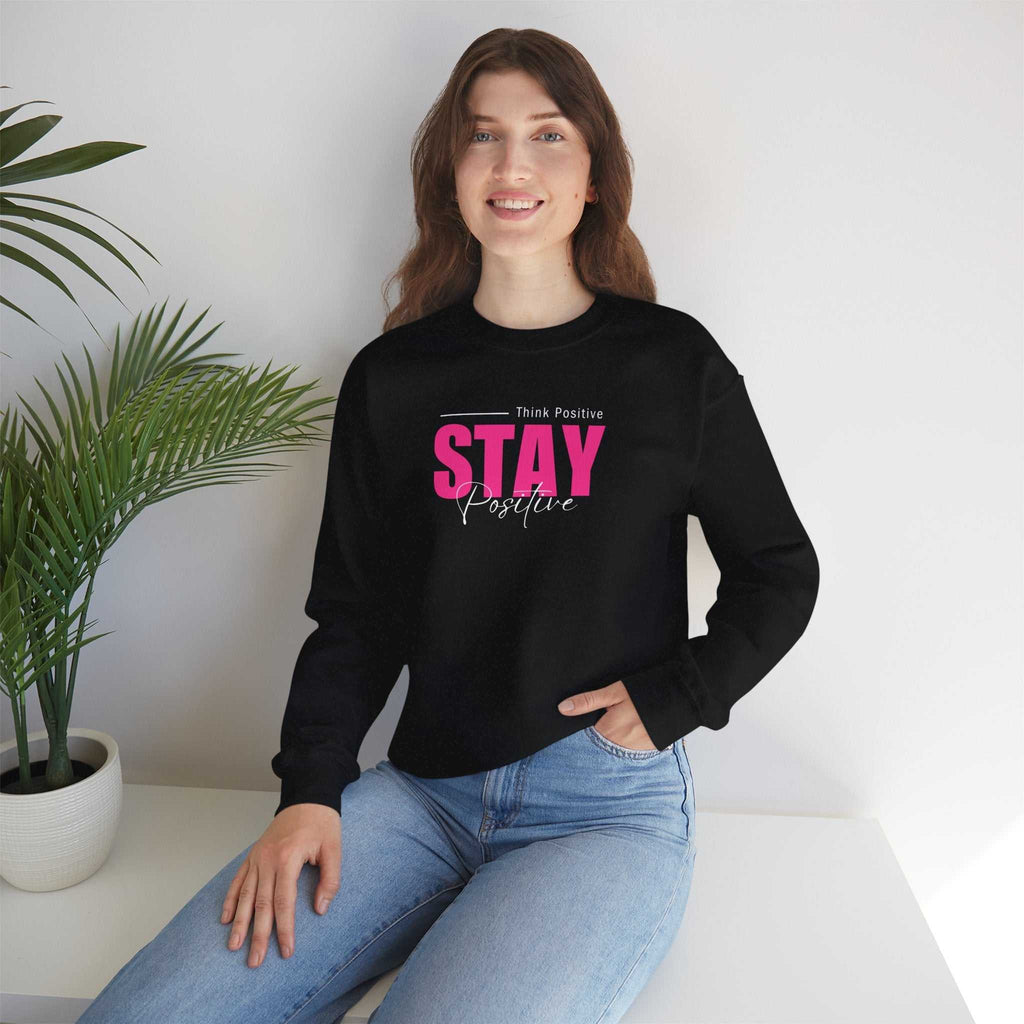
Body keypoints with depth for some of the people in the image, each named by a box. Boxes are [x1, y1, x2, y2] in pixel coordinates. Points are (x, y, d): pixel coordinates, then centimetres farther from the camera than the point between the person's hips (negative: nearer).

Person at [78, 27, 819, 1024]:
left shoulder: (673, 362, 0)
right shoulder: (389, 379, 7)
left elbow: (779, 574, 9)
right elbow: (352, 612, 8)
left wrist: (673, 698, -4)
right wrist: (310, 790, -5)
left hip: (609, 805, -2)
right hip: (422, 791, 3)